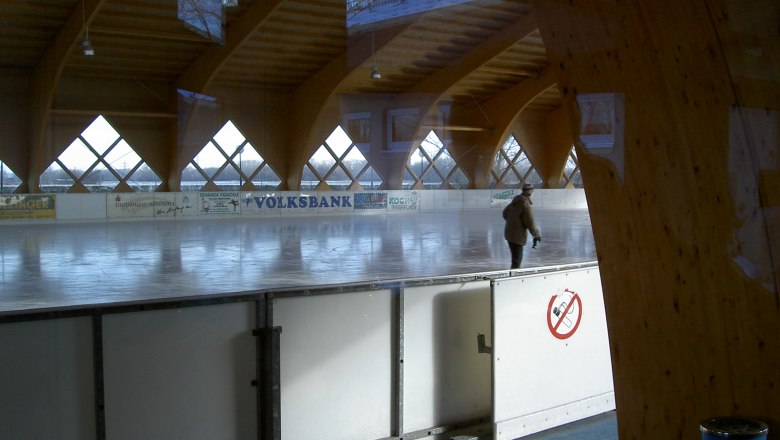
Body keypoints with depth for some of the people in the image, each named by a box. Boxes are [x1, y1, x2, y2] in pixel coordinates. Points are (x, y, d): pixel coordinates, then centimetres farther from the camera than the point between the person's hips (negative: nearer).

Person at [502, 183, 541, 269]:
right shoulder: (525, 204, -19)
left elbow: (505, 213, 22)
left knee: (517, 258, 22)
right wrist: (537, 235, -6)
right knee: (517, 260, -5)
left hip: (509, 232, 9)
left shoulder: (516, 201, 7)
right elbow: (530, 222, -18)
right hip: (517, 235, -9)